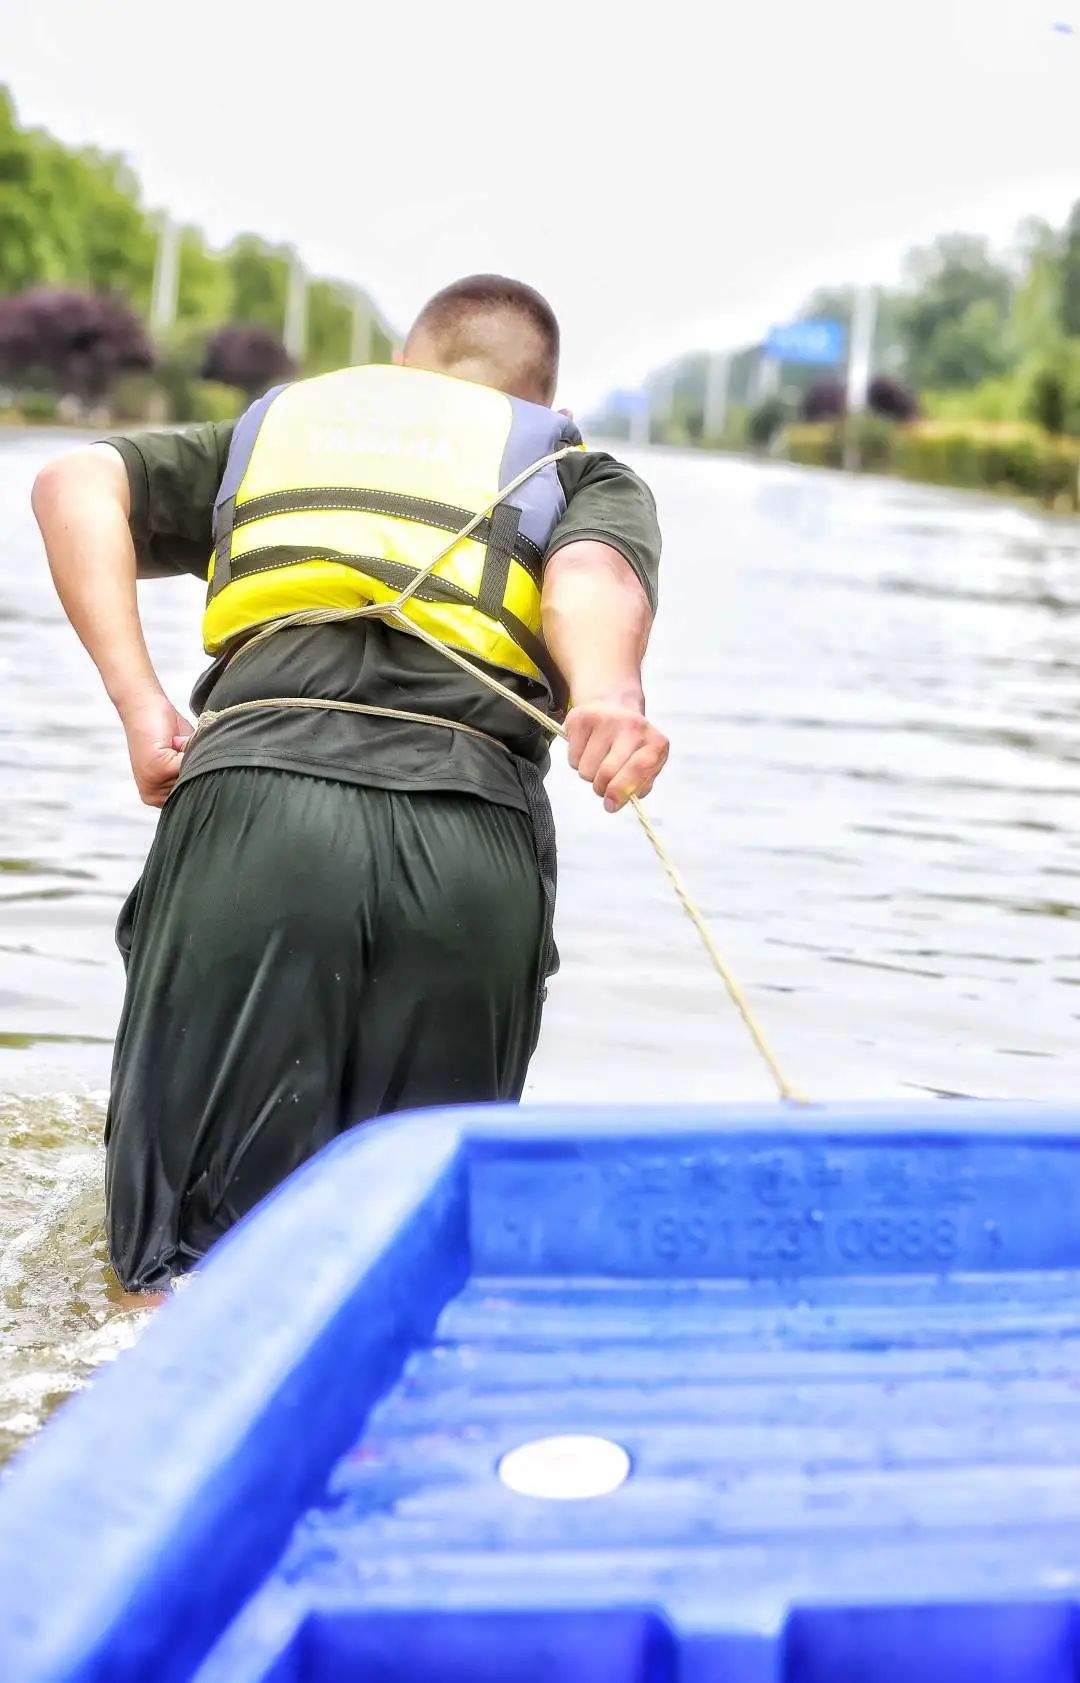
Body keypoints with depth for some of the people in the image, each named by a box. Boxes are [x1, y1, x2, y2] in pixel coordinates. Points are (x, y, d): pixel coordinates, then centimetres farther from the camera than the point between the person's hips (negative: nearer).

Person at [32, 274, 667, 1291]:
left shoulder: (272, 426, 34)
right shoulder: (587, 476, 28)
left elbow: (77, 483, 17)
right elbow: (593, 576, 3)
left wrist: (136, 701, 8)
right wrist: (608, 696, -17)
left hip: (250, 802, 0)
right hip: (475, 843, 0)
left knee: (176, 1267, 2)